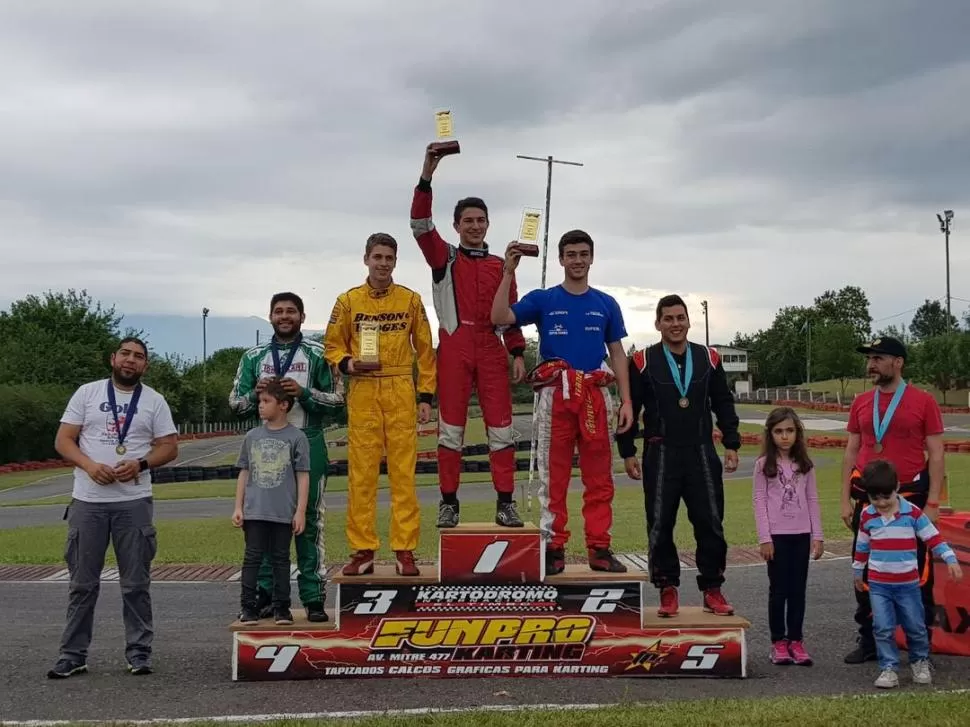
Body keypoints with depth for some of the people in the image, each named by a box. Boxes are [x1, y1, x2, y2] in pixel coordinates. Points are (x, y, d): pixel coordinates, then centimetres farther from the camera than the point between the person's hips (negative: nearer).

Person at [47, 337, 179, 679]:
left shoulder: (154, 401, 6)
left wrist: (141, 463, -13)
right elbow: (63, 439, 2)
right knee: (82, 583, 6)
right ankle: (73, 655, 13)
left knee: (136, 583, 4)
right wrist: (90, 465, -15)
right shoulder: (87, 393, 5)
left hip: (134, 502, 0)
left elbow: (169, 446, 5)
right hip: (87, 501, 0)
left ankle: (139, 653, 13)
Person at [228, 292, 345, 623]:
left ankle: (314, 598, 6)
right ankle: (266, 596, 14)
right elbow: (235, 403, 11)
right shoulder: (254, 356, 12)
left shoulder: (318, 354, 4)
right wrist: (256, 394, -9)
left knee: (309, 522, 1)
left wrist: (304, 392, -13)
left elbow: (338, 401, 0)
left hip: (308, 445, -2)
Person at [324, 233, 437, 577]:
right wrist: (346, 363, -11)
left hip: (401, 395, 0)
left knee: (403, 473, 0)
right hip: (362, 395, 0)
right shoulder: (348, 301, 7)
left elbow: (425, 350, 9)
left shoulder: (411, 300, 7)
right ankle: (362, 551, 8)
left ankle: (405, 551, 5)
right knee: (361, 474, 1)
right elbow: (333, 345, 11)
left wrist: (426, 396, 4)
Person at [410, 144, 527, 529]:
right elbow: (420, 224, -8)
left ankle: (505, 502, 3)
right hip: (454, 347, -2)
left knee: (501, 426, -1)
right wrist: (427, 175, -17)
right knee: (451, 426, 2)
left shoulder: (499, 265, 15)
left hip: (491, 349, 2)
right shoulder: (444, 257, 8)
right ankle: (449, 502, 8)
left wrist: (518, 353, 5)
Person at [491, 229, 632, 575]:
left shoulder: (606, 304, 13)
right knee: (553, 475, 1)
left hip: (596, 395, 2)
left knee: (599, 477, 3)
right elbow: (500, 317, -8)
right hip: (555, 394, -2)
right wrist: (509, 272, -14)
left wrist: (626, 401, 5)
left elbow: (617, 354, 13)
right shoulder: (543, 300, 7)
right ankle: (554, 547, 7)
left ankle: (599, 548, 9)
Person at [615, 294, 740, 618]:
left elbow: (724, 404, 13)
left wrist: (731, 444, 6)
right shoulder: (642, 361, -1)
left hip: (701, 454, 2)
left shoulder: (708, 358, 7)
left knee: (710, 524, 1)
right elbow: (629, 409, 1)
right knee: (660, 526, 2)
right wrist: (627, 452, -2)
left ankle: (712, 590, 14)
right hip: (660, 455, -2)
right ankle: (668, 591, 14)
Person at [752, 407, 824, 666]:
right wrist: (764, 538, -10)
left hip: (801, 534, 3)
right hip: (777, 535, -3)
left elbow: (812, 500, 7)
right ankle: (778, 642, 12)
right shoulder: (764, 464, -3)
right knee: (778, 589, 3)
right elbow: (759, 501, -5)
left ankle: (795, 640, 14)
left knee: (798, 589, 6)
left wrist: (817, 535, 3)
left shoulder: (805, 465, 6)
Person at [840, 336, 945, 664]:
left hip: (910, 496, -4)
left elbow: (935, 454, -5)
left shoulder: (923, 401, -5)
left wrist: (933, 503, -10)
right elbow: (851, 452, 10)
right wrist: (846, 499, 5)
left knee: (916, 573, 4)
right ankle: (868, 640, 21)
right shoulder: (861, 403, 7)